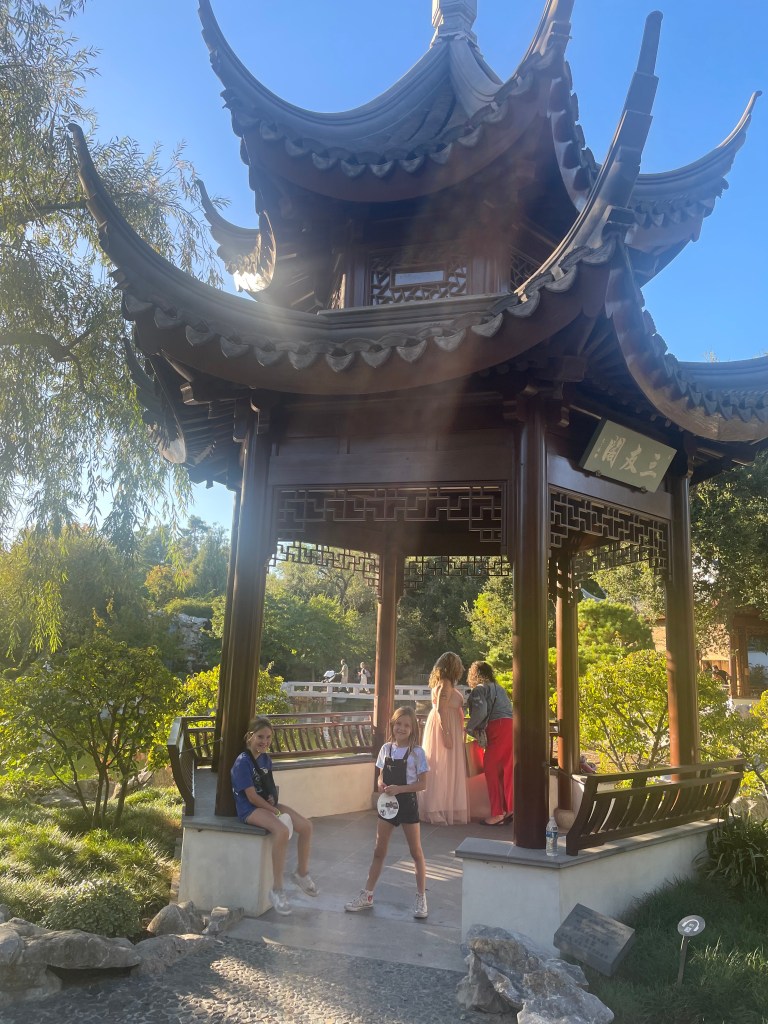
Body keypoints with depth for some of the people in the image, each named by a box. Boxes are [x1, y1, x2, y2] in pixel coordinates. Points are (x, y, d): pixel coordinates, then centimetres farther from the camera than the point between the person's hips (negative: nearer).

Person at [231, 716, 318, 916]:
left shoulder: (266, 759, 7)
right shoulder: (243, 762, -18)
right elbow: (252, 797, -20)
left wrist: (273, 798, -2)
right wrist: (275, 811, -16)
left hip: (267, 804, 8)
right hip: (249, 809, -8)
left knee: (306, 826, -6)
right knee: (282, 831, -34)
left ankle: (302, 873, 17)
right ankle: (277, 889, -23)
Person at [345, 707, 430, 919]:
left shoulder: (416, 752, -11)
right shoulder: (386, 749, 2)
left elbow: (422, 783, -11)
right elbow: (381, 776, 11)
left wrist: (399, 789, -22)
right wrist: (381, 785, -11)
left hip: (408, 803, -4)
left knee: (416, 852, 7)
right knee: (379, 851, 11)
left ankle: (421, 899, 19)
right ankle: (367, 896, 20)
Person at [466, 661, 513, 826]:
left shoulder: (478, 689, 4)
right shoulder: (499, 688, 28)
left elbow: (480, 711, -12)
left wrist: (469, 728, 3)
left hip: (498, 727, -8)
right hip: (511, 725, 8)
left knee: (490, 768, -1)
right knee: (506, 769, 10)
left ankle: (497, 813, -4)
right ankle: (509, 809, 10)